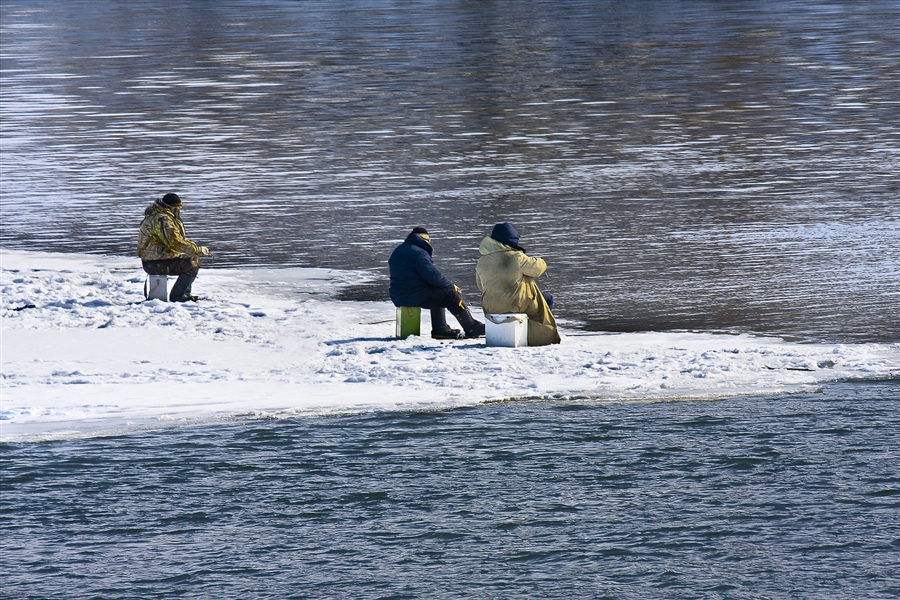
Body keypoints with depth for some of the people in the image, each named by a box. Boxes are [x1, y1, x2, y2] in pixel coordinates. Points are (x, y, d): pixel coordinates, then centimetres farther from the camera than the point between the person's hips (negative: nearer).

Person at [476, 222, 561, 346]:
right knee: (547, 300, 17)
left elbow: (481, 286, 13)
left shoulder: (481, 263, 1)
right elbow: (538, 267, -3)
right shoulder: (516, 257, -16)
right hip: (515, 305, -6)